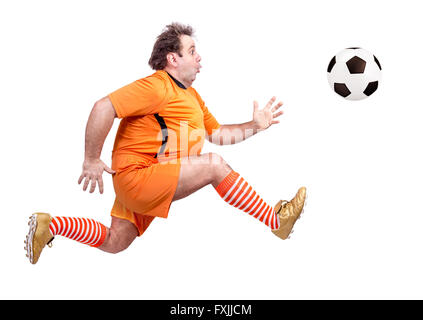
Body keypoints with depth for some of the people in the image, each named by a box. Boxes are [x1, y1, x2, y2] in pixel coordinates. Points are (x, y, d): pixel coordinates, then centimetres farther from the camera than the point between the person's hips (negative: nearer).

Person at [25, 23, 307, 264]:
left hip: (148, 187, 10)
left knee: (114, 244, 15)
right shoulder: (157, 86, -15)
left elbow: (218, 134, 20)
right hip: (136, 175, -10)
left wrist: (255, 126, 8)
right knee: (213, 164, -20)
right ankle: (276, 221, -11)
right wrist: (92, 160, -19)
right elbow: (103, 108, -23)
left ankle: (49, 225, 23)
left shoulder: (192, 96, 18)